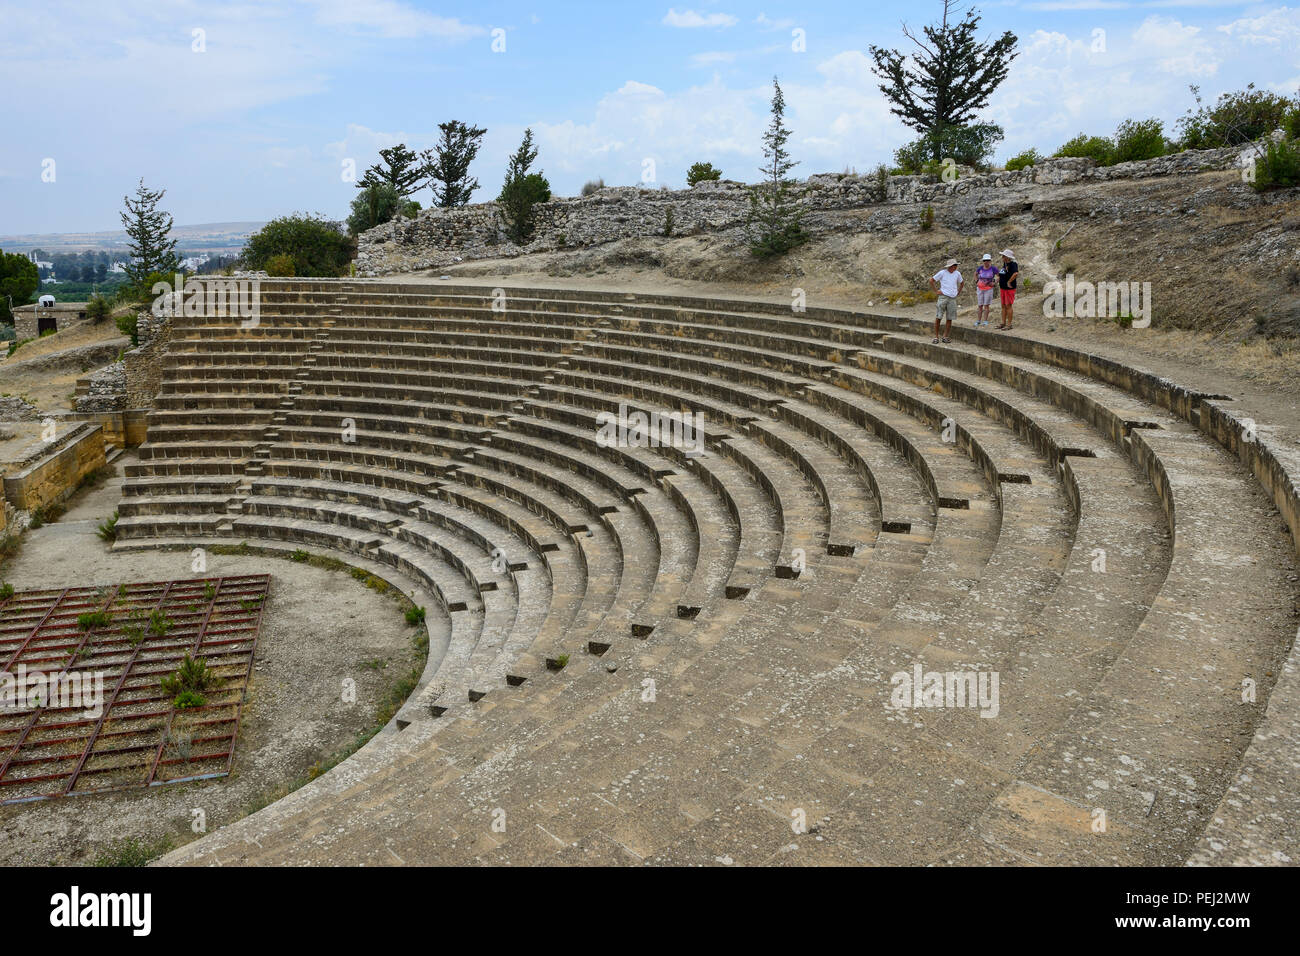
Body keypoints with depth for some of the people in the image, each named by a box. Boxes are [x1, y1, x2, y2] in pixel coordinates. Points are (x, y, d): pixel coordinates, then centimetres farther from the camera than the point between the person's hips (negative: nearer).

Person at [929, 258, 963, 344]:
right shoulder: (942, 273, -4)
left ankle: (945, 337, 12)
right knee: (938, 318, -5)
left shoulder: (957, 273, 9)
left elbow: (962, 282, 27)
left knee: (950, 319, 3)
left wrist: (958, 292, 16)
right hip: (943, 297, -4)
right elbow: (931, 280, 0)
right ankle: (936, 337, 3)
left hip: (953, 298, 4)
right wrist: (936, 291, -3)